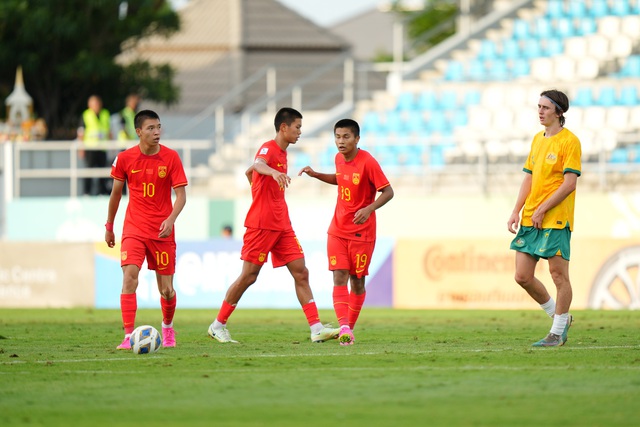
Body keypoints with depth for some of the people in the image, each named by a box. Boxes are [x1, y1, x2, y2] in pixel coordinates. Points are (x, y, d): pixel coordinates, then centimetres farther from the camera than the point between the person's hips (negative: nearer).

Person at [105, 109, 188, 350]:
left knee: (166, 289, 4)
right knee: (129, 276, -20)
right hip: (134, 228, 0)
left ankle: (168, 327, 35)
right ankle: (129, 337, -21)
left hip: (163, 231, 0)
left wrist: (170, 219, -23)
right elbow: (116, 193, 11)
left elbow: (181, 195, -6)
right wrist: (109, 227, 17)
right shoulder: (125, 158, -2)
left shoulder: (171, 158, -5)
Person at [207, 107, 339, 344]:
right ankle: (218, 325, 8)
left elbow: (249, 172, 30)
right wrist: (273, 172, -57)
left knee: (301, 273, 0)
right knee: (249, 276, -4)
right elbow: (257, 165, -35)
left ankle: (316, 329, -4)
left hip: (281, 225, 9)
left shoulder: (282, 153, 17)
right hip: (262, 224, -9)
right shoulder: (268, 148, -10)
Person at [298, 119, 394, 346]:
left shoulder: (368, 162, -16)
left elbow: (388, 192, -15)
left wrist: (369, 209, -30)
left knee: (357, 282, 5)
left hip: (362, 232, -5)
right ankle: (344, 327, -21)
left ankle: (350, 328, 21)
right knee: (339, 278, -11)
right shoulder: (339, 159, 4)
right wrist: (316, 175, 14)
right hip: (338, 230, 5)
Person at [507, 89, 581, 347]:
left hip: (555, 220, -8)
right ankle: (561, 318, 21)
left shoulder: (569, 141, -8)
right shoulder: (538, 139, 16)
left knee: (558, 274, -3)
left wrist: (542, 209, -16)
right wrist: (516, 211, 8)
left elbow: (570, 183, -14)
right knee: (523, 277, 4)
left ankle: (557, 333, 6)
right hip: (530, 219, 8)